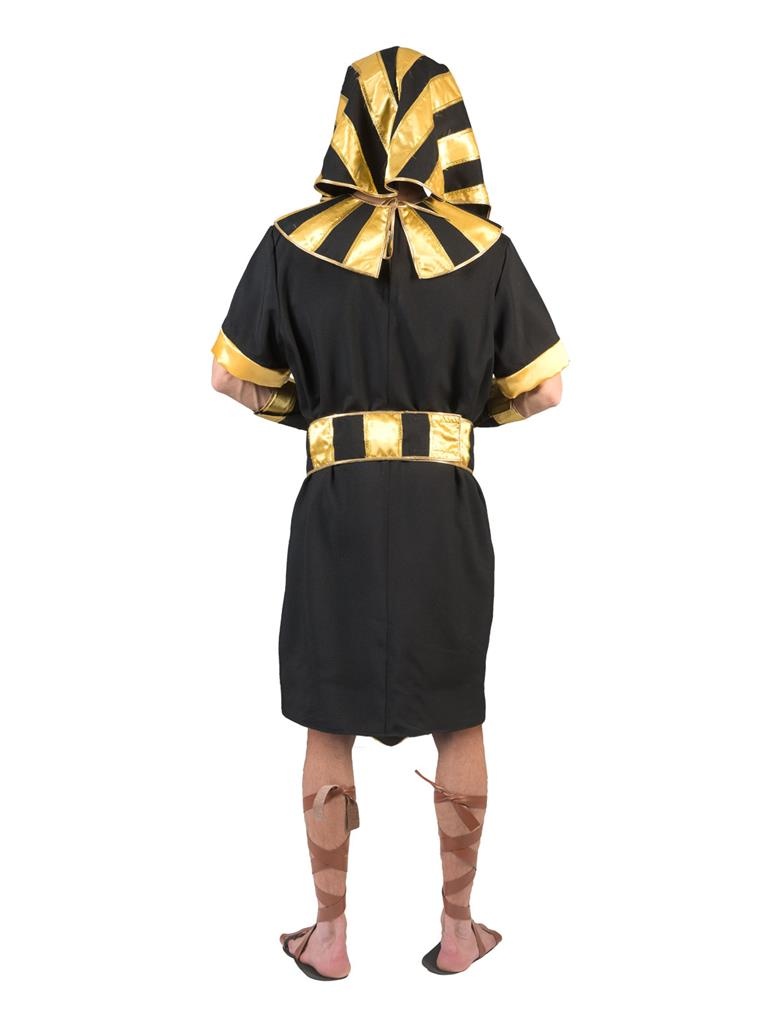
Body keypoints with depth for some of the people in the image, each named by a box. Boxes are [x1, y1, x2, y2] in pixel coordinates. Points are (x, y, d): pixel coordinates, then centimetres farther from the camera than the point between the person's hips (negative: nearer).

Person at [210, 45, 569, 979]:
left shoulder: (294, 242, -2)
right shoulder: (485, 249, -1)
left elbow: (232, 378, 1)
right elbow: (542, 390, 0)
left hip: (337, 508, 0)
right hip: (447, 509, 1)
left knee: (330, 727, 13)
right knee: (458, 720, 15)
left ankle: (330, 938, 25)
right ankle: (457, 929, 27)